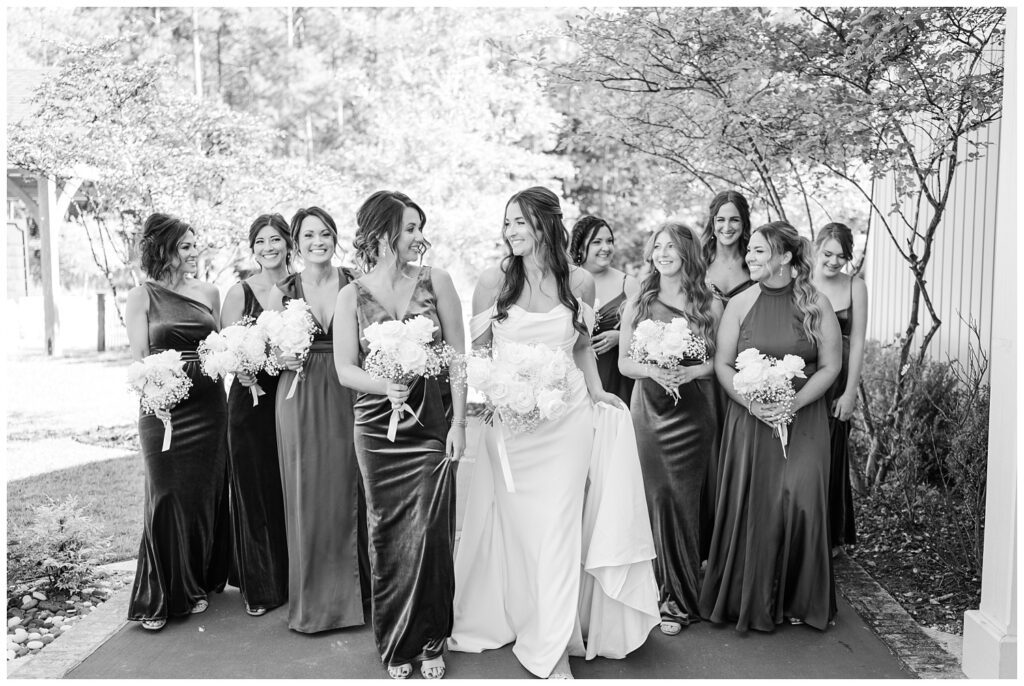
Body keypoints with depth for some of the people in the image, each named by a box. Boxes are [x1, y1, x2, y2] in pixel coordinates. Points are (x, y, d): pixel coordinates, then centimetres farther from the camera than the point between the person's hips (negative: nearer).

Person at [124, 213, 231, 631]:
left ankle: (198, 585, 26)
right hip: (164, 408, -3)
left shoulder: (209, 293, 9)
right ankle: (159, 598, 15)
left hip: (209, 407, 3)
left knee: (205, 495, 9)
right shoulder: (142, 298, 0)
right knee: (167, 497, 1)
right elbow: (140, 359, -2)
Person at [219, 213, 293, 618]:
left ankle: (293, 580, 24)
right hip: (252, 399, -2)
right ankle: (259, 587, 19)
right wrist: (242, 367, -22)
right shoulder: (239, 292, -1)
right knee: (255, 490, 5)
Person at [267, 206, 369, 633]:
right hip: (300, 401, 1)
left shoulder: (356, 286, 1)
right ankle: (313, 601, 20)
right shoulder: (282, 292, 5)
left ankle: (351, 592, 22)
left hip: (348, 399, 0)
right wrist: (282, 358, -10)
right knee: (307, 495, 5)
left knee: (348, 492, 4)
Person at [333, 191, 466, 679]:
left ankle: (430, 643, 20)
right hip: (377, 431, 1)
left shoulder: (435, 281, 2)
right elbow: (345, 369, 1)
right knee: (387, 539, 7)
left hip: (432, 428, 0)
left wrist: (458, 423, -4)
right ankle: (395, 646, 25)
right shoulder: (352, 296, 3)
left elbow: (458, 356, 1)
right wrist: (385, 385, -19)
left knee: (429, 536, -1)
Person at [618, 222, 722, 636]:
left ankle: (679, 598, 13)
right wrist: (651, 370, -13)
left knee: (684, 500, 0)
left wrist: (690, 372, -12)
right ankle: (662, 592, 12)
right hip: (648, 411, 1)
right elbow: (624, 362, 6)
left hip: (693, 412, 0)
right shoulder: (637, 305, 7)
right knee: (654, 497, -3)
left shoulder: (709, 306, 5)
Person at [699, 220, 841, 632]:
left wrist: (793, 403, -13)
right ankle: (750, 601, 16)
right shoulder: (740, 305, 3)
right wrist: (750, 401, -13)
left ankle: (799, 600, 13)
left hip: (803, 420, -1)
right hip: (749, 420, 1)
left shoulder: (816, 305, 0)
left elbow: (830, 366, 0)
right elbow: (722, 364, 3)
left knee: (800, 502, -7)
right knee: (749, 505, 0)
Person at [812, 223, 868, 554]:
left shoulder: (855, 287, 1)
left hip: (836, 382, 0)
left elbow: (857, 342, -1)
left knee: (830, 458, 8)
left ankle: (831, 536, 23)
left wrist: (850, 391, -5)